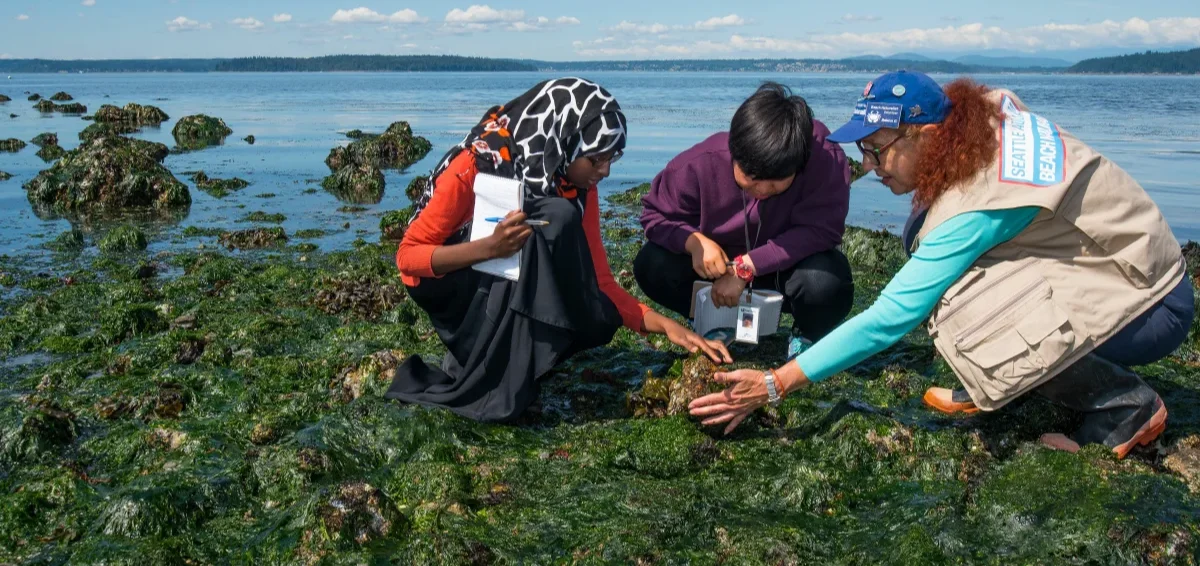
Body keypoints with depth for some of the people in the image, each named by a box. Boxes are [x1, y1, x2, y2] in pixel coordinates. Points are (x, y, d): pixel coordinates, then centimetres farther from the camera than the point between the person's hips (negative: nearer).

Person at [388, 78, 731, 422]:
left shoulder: (578, 188, -10)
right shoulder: (479, 165, -25)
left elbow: (597, 282, -7)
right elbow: (408, 256, -21)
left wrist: (666, 326, -21)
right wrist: (489, 248, -38)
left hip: (522, 291, 5)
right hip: (452, 287, -5)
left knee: (592, 314, -25)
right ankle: (492, 384, -27)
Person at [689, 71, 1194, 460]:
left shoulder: (978, 204, -31)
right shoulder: (982, 120, -9)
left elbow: (890, 319, -31)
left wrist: (775, 385, -29)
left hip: (1150, 306, -8)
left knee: (961, 317, -30)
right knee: (926, 237, -4)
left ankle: (1125, 403, -9)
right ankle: (993, 384, 7)